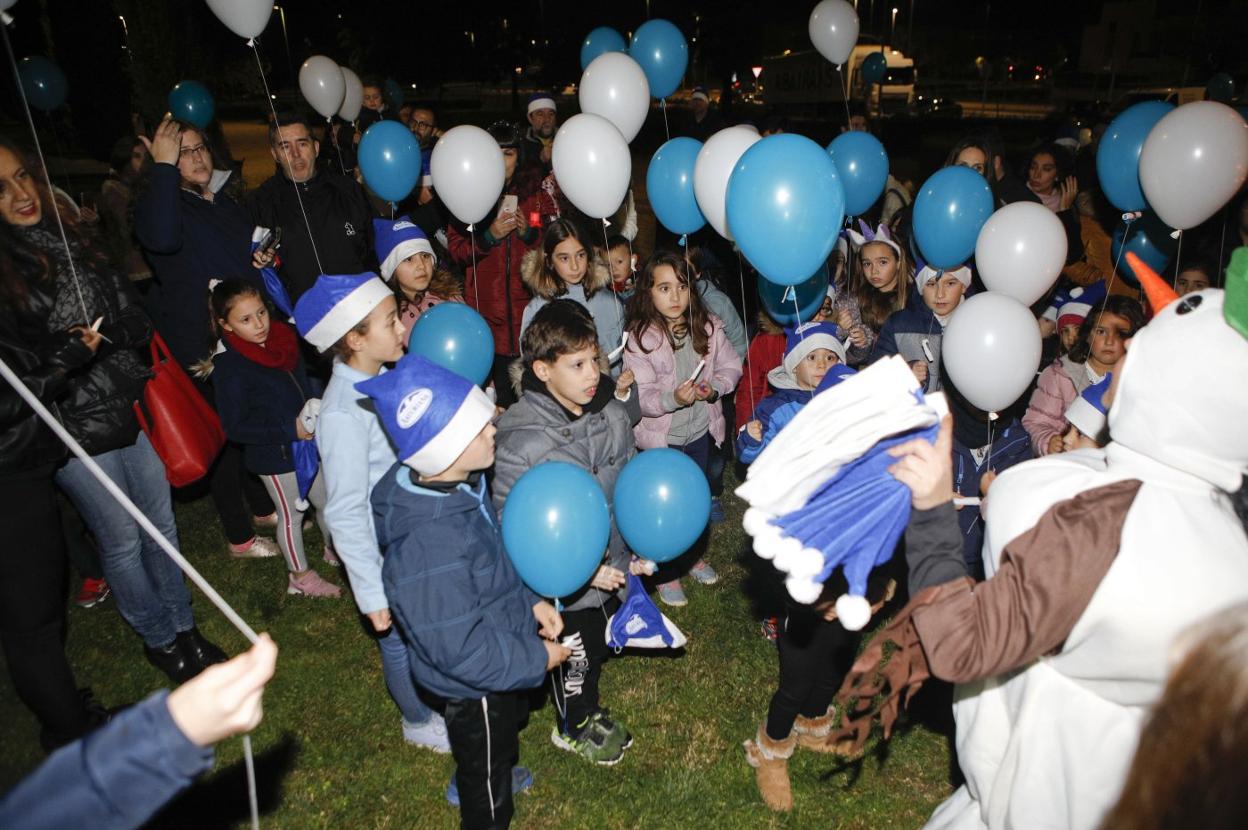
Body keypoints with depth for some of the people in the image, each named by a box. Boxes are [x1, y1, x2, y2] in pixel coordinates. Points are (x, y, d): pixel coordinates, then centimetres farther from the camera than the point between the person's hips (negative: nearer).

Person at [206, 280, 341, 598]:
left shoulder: (282, 339, -4)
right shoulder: (228, 366, -22)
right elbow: (235, 427, -21)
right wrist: (290, 430, -25)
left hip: (308, 440, 6)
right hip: (275, 456, -6)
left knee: (327, 500, 20)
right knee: (291, 513, 11)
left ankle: (335, 550, 46)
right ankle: (300, 576, 31)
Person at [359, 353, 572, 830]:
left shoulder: (461, 486, -12)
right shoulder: (429, 547, -41)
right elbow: (459, 648, -32)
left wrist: (530, 602, -3)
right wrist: (536, 660, -21)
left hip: (502, 662, 9)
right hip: (477, 688, -9)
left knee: (509, 727, 37)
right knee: (488, 788, 19)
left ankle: (480, 781, 65)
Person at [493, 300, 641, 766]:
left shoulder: (610, 408, -11)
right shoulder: (519, 443, -31)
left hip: (614, 560, 6)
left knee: (605, 642, 28)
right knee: (578, 656, 18)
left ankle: (588, 710, 58)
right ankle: (574, 728, 51)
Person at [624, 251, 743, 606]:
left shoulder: (708, 327, -8)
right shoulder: (640, 338, -20)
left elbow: (731, 366, 2)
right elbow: (639, 396, -22)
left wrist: (714, 387, -18)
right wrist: (672, 398, -39)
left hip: (700, 430, 4)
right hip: (659, 436, -4)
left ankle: (694, 555, 48)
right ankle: (666, 571, 32)